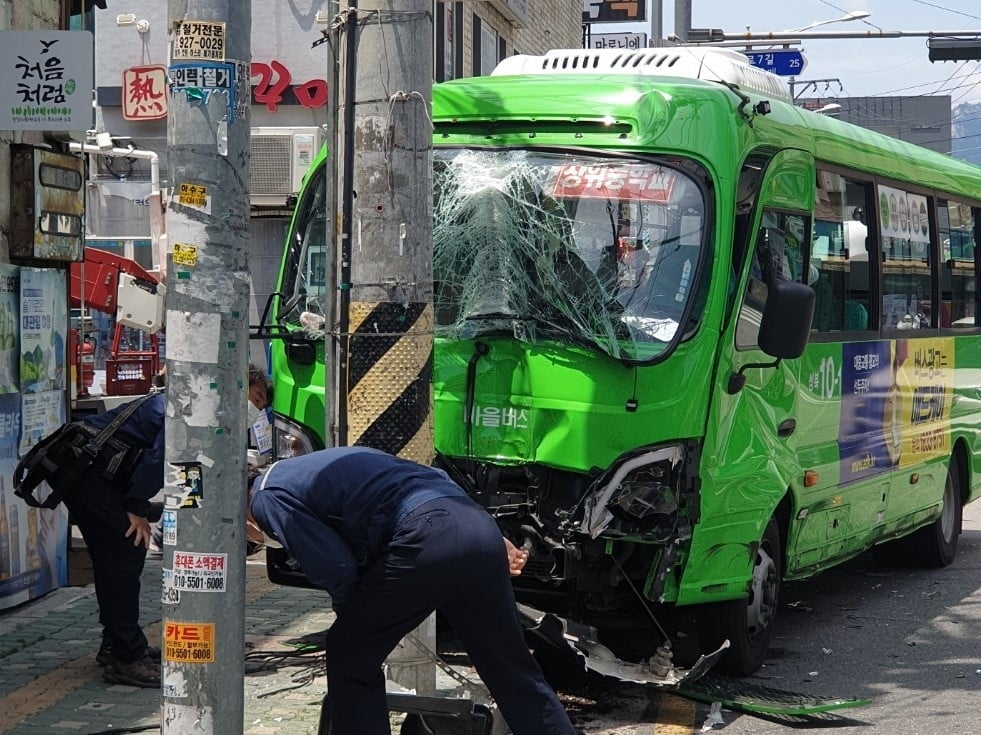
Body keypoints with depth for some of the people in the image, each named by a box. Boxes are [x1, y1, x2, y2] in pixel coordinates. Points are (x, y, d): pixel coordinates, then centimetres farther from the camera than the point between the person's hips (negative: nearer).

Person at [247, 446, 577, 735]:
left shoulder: (266, 497, 9)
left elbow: (336, 568, -2)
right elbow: (435, 477, 32)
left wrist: (347, 611, 20)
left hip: (427, 541, -8)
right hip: (481, 527, 8)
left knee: (350, 657, 13)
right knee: (512, 668, 17)